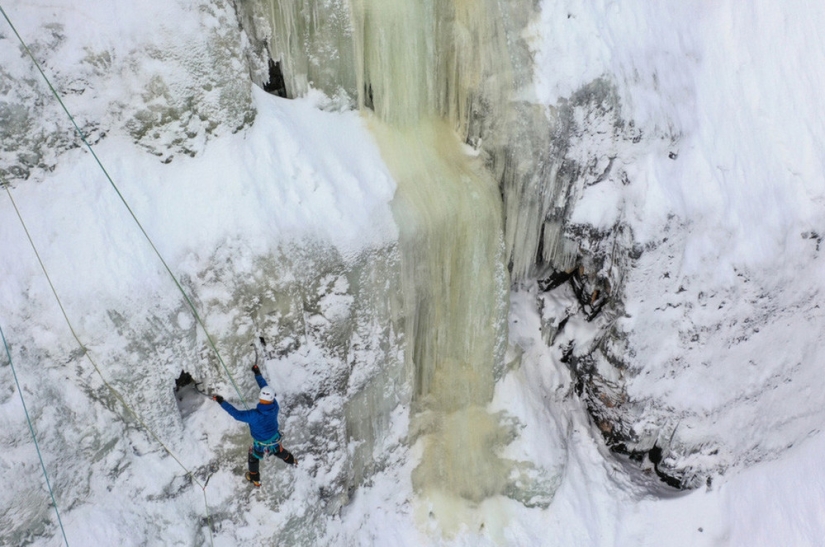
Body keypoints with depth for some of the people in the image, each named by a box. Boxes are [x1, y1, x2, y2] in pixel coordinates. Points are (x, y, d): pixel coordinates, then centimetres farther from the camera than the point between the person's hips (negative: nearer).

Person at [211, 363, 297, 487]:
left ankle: (255, 479, 51)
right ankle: (291, 461, 65)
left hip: (261, 445, -3)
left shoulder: (254, 415, -39)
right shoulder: (274, 406, -25)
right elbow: (266, 387, -13)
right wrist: (257, 374, -2)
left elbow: (236, 414, -30)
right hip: (275, 440, 4)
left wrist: (221, 402, -22)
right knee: (279, 451, 37)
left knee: (253, 457, 29)